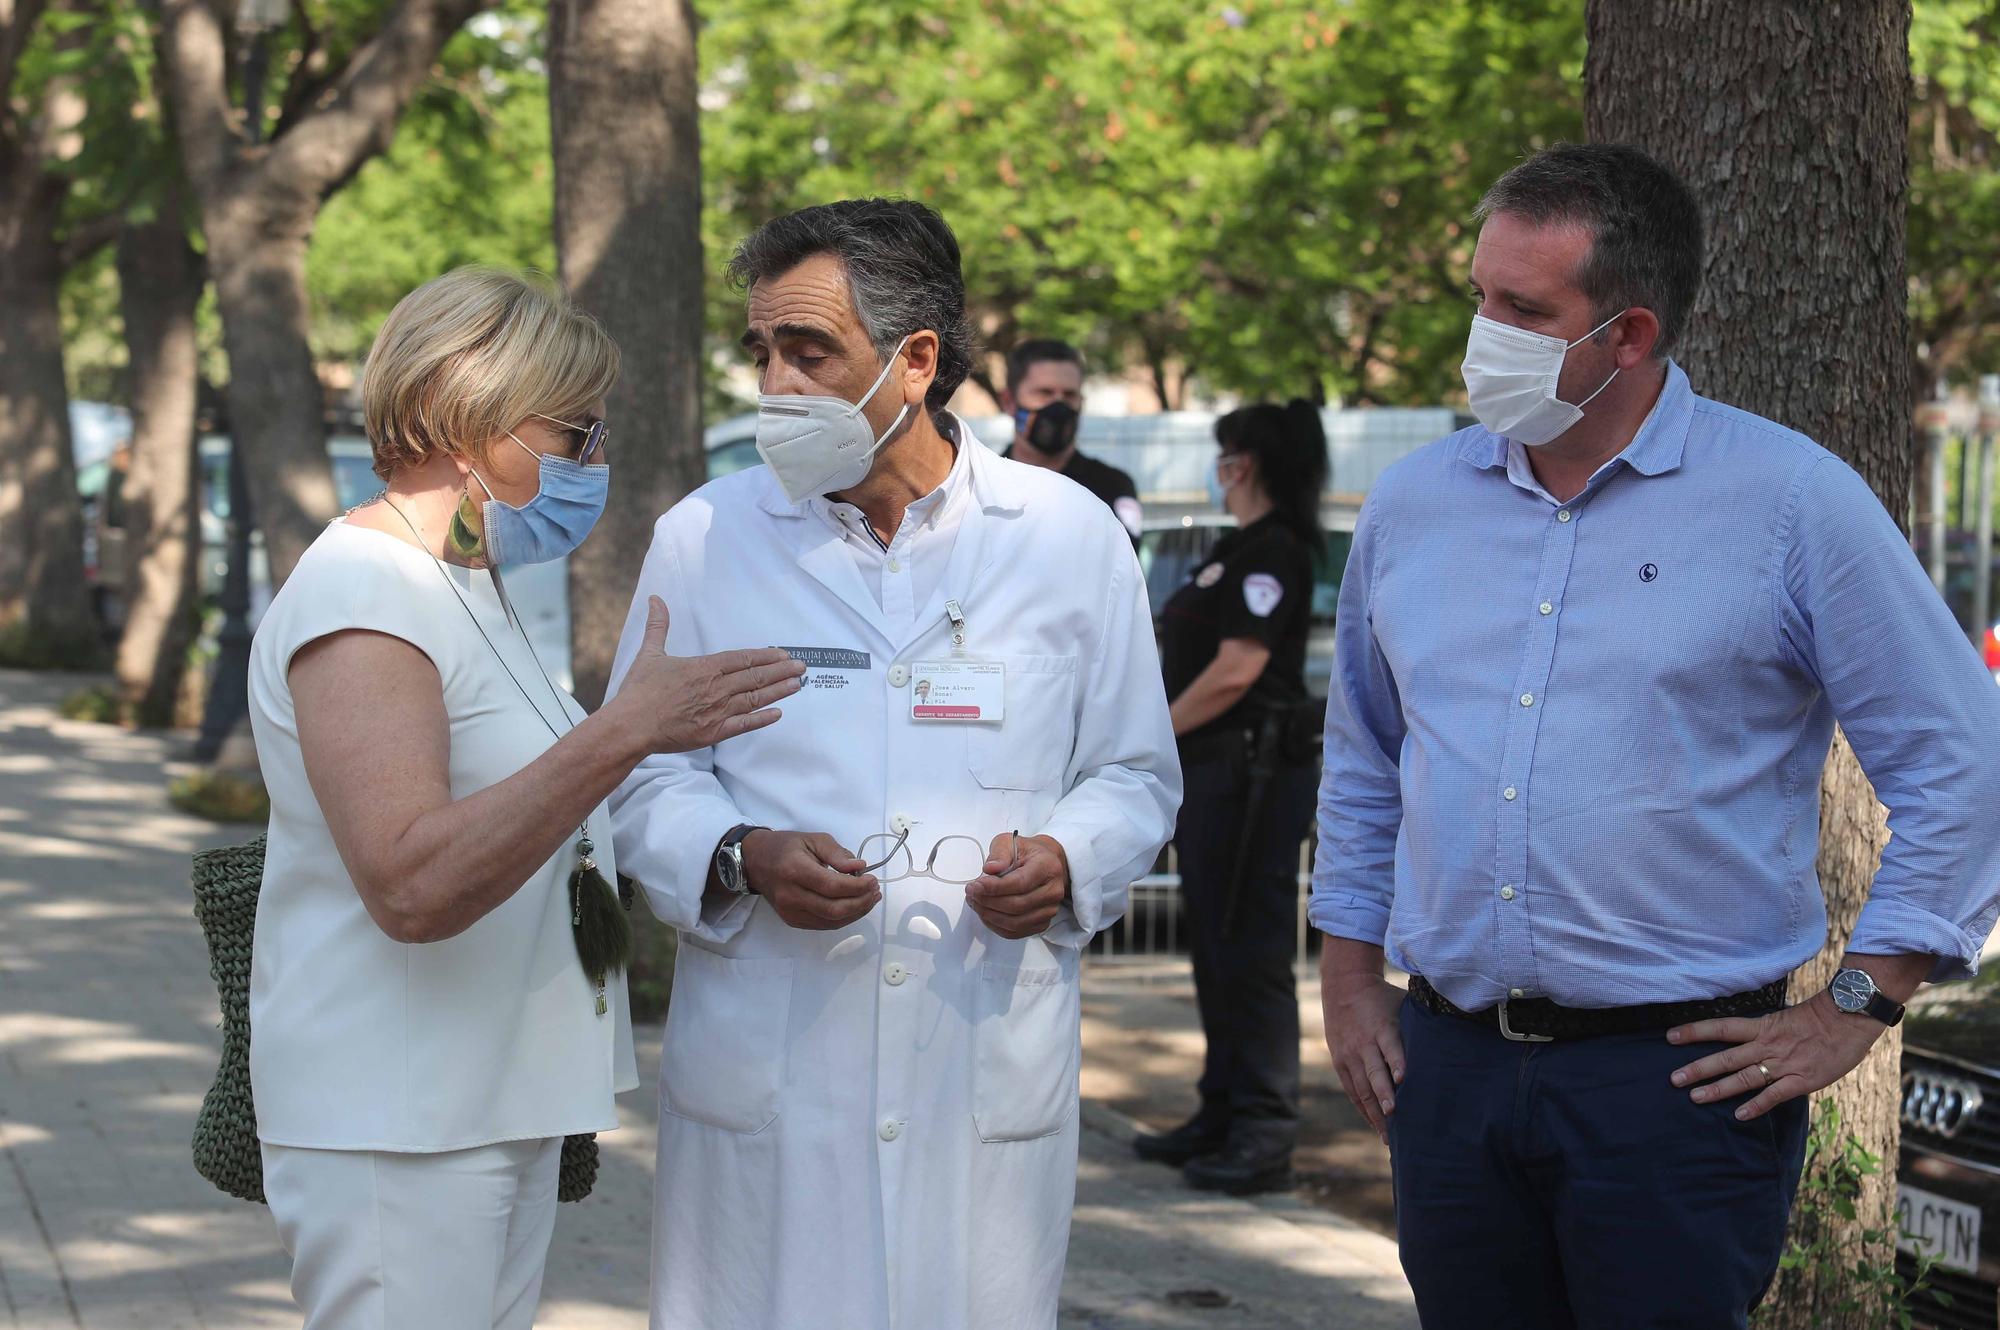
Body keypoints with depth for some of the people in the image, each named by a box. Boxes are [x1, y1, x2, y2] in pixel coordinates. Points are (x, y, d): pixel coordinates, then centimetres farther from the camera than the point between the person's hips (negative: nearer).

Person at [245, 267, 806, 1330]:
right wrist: (623, 732, -33)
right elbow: (412, 885, -30)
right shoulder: (359, 598, -17)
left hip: (501, 1107, 10)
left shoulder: (464, 585, 16)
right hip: (395, 1126, -10)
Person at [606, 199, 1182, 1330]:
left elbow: (1137, 774, 11)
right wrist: (739, 859, -12)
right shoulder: (706, 537, 4)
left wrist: (1068, 860, -10)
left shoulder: (1072, 536, 4)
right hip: (766, 1071, 0)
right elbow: (644, 774, 8)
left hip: (989, 1077, 0)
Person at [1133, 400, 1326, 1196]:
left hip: (1255, 770, -11)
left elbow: (1235, 670, -20)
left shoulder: (1274, 551, -14)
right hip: (1215, 769, 11)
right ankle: (1224, 1116, 24)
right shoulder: (1243, 548, 18)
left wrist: (1157, 735, -11)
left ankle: (1265, 1137, -4)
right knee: (1216, 947, 15)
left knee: (1251, 951, -8)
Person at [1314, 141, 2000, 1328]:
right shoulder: (1415, 503, 8)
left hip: (1683, 1073, -4)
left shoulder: (1791, 502, -6)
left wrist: (1859, 1008, -7)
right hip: (1450, 1063, 5)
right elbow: (1363, 760, 22)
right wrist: (1350, 974, 16)